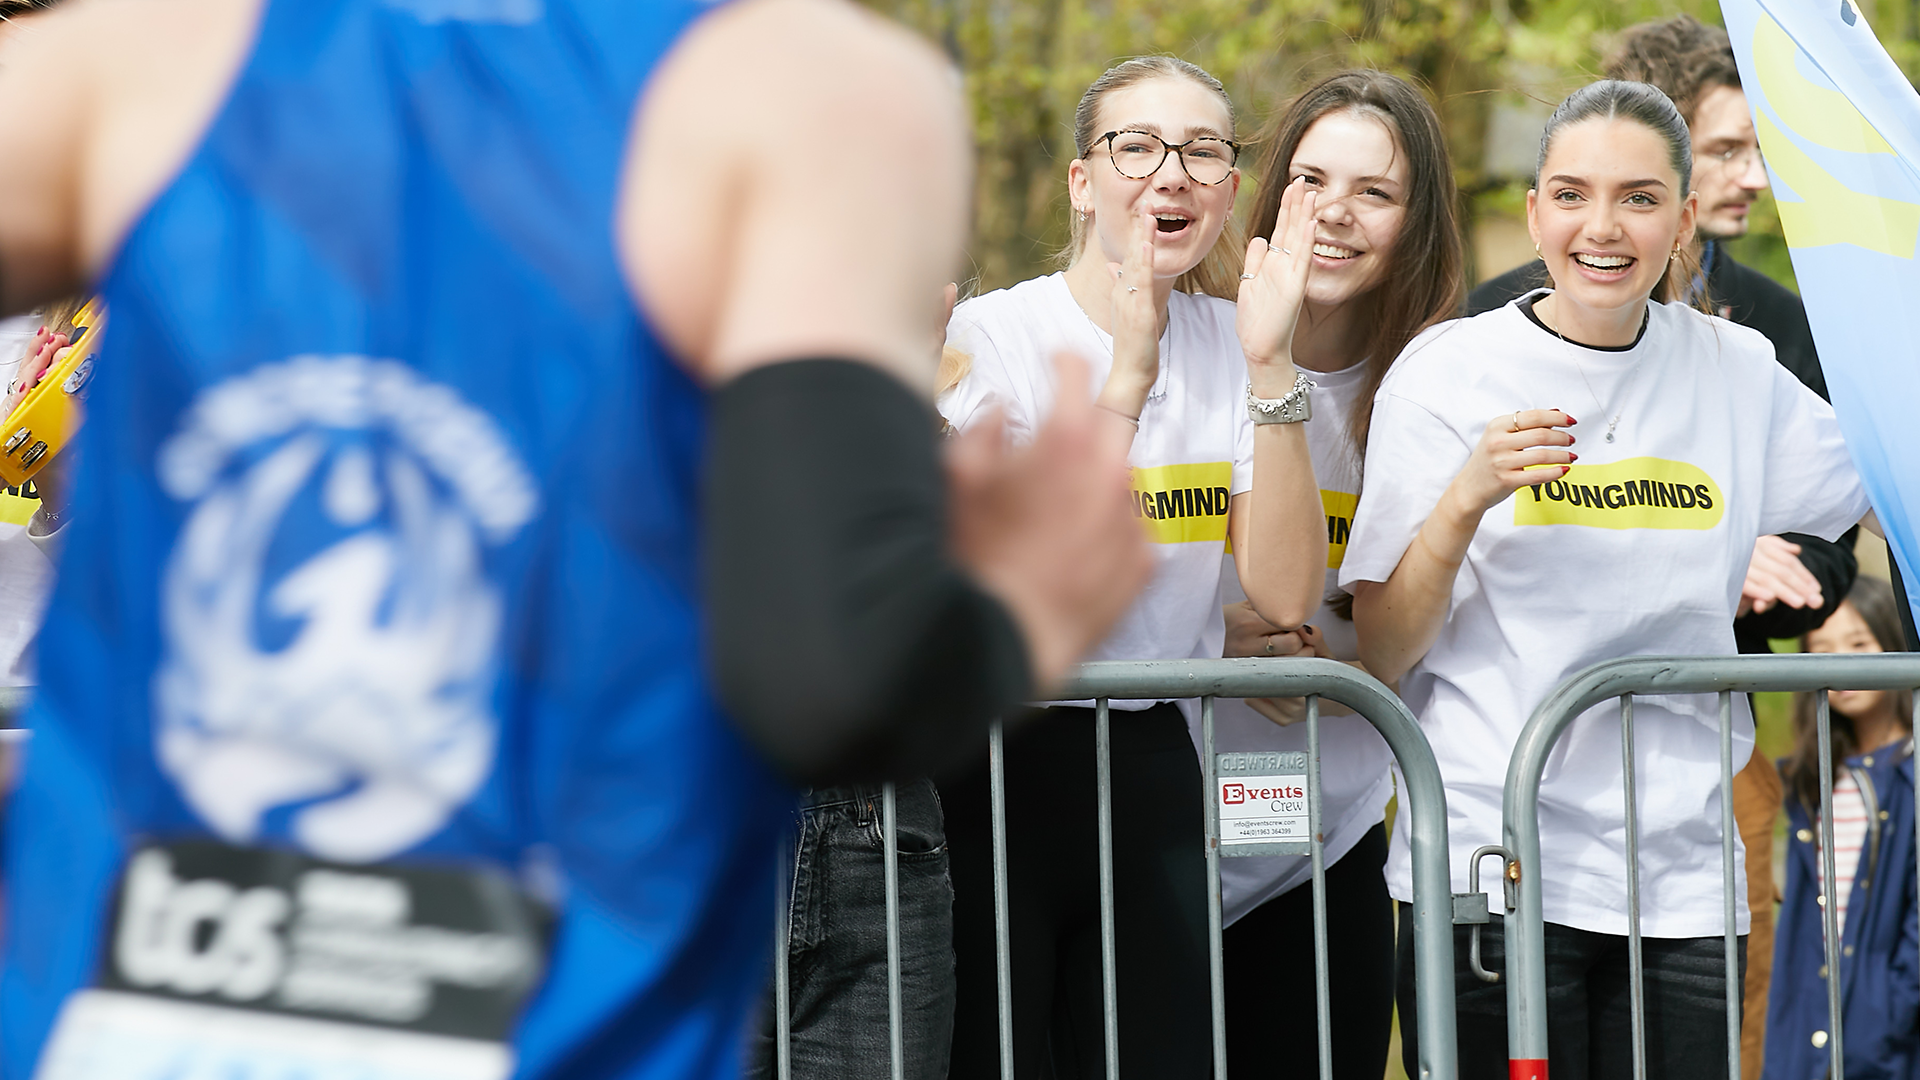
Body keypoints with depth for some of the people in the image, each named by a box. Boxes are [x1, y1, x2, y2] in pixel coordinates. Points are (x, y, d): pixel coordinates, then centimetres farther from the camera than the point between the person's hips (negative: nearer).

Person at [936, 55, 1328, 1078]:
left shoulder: (1228, 343, 4)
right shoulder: (990, 334, -9)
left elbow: (1285, 595, -7)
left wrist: (1269, 369, -16)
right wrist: (1124, 379, -26)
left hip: (1153, 768, 4)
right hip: (992, 761, -4)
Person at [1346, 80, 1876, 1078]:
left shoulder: (1735, 371, 7)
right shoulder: (1448, 371, -2)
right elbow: (1379, 658, -4)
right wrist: (1466, 499, -17)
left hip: (1679, 885, 3)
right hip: (1489, 874, -3)